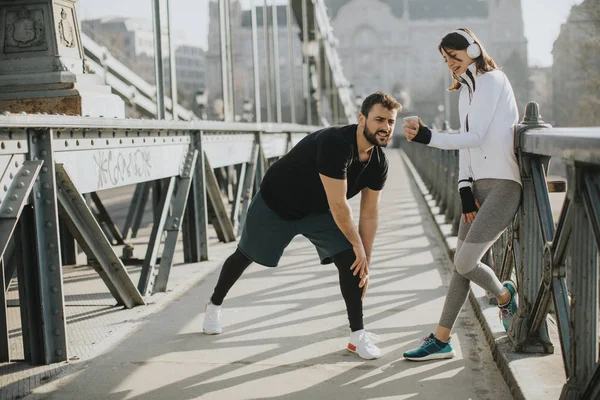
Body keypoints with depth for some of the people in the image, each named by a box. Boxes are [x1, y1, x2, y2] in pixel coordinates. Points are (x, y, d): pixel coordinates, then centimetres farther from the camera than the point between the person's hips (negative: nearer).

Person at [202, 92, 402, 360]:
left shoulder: (378, 164, -15)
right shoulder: (336, 144, -39)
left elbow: (369, 215, -8)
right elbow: (338, 206, -36)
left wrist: (365, 264, -9)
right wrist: (358, 245, -24)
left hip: (317, 211, 5)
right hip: (275, 203, -5)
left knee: (350, 261, -14)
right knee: (244, 256, 16)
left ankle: (358, 335, -5)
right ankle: (214, 305, 42)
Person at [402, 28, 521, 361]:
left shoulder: (492, 80, -8)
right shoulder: (466, 91, 19)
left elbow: (475, 137, -17)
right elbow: (466, 143, 13)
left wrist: (427, 137, -25)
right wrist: (465, 190, 3)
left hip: (502, 184, -8)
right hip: (478, 185, 8)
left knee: (464, 263, -12)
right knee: (462, 263, 6)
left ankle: (504, 296, 18)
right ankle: (441, 340, 9)